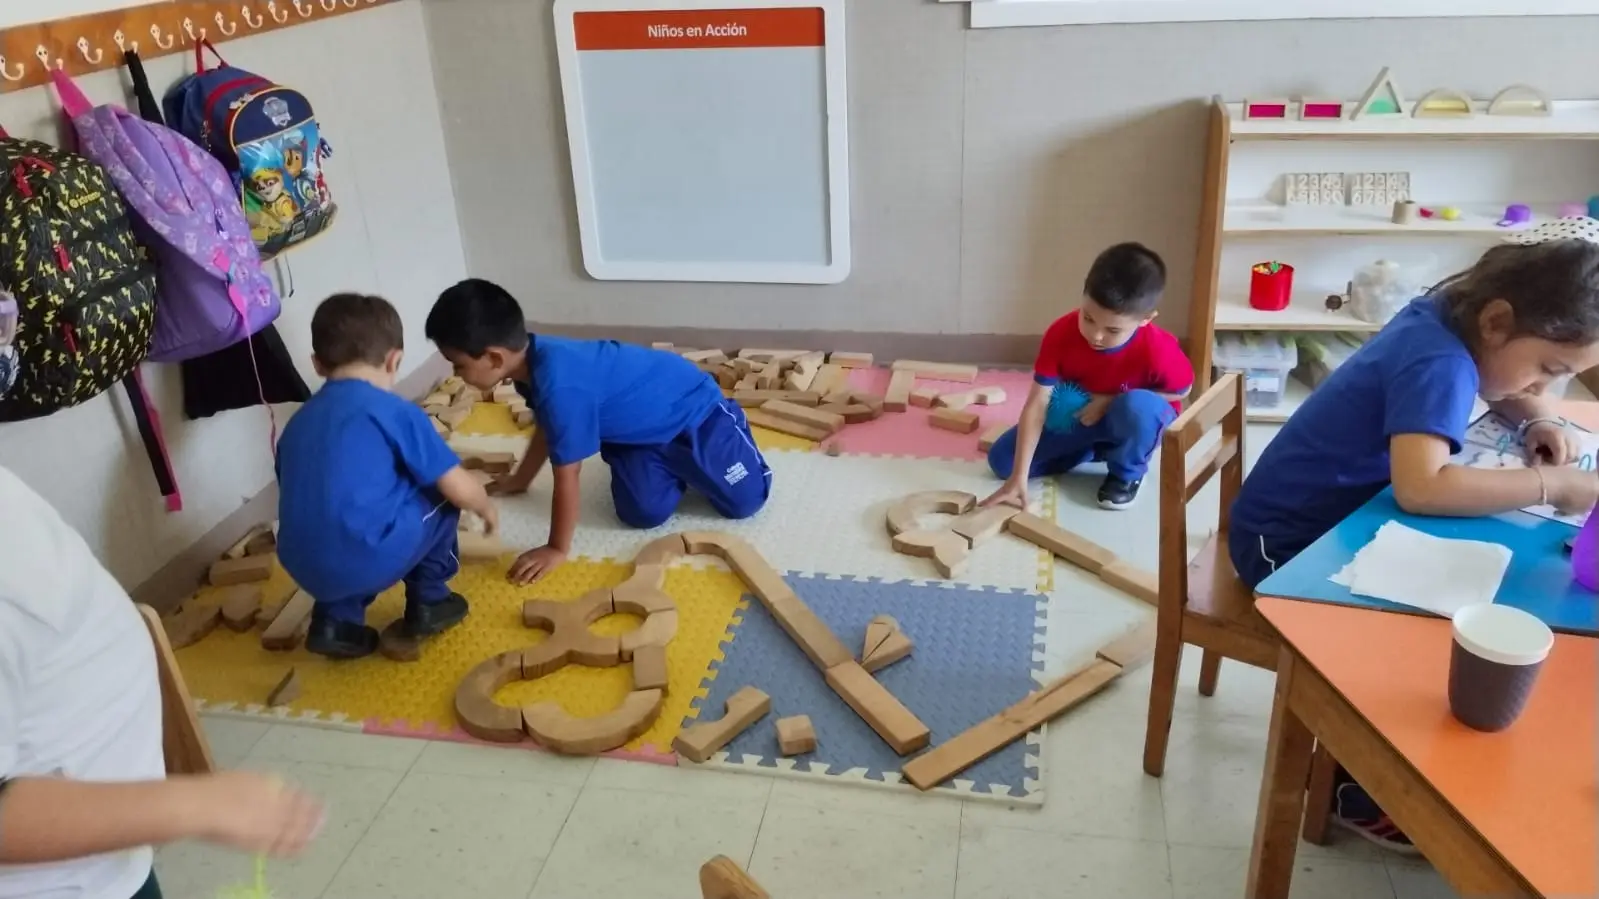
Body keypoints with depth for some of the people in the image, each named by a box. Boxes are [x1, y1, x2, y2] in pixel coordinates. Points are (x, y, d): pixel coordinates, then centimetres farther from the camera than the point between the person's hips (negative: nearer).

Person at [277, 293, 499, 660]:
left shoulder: (298, 422, 16)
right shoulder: (397, 413, -3)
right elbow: (460, 489, -2)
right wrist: (486, 507, 22)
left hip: (306, 570, 6)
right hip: (368, 561, -6)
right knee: (443, 495, 16)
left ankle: (335, 620, 20)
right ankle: (428, 603, 24)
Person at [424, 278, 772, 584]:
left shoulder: (560, 388, -41)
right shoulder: (533, 356, -12)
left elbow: (566, 476, -30)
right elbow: (547, 430, 10)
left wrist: (557, 549, -18)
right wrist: (520, 480, 25)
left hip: (691, 409, -7)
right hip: (638, 425, 7)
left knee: (745, 502, 0)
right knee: (644, 513, -5)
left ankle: (728, 424, 26)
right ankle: (676, 464, 24)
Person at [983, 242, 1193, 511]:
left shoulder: (1158, 350, -33)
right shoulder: (1061, 333, -28)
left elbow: (1181, 390, -12)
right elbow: (1037, 404, -27)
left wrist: (1112, 400, -23)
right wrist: (1018, 477, -32)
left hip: (1136, 421, -3)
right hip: (1078, 417, 3)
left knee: (1138, 406, -39)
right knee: (1001, 459, -8)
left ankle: (1127, 474, -7)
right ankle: (1092, 448, 11)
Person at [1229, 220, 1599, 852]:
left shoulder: (1450, 319, -1)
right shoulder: (1439, 363, -27)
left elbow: (1514, 391, 21)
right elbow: (1421, 487, -45)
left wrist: (1541, 422, 0)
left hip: (1331, 521, 9)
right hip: (1286, 545, -9)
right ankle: (1362, 789, 7)